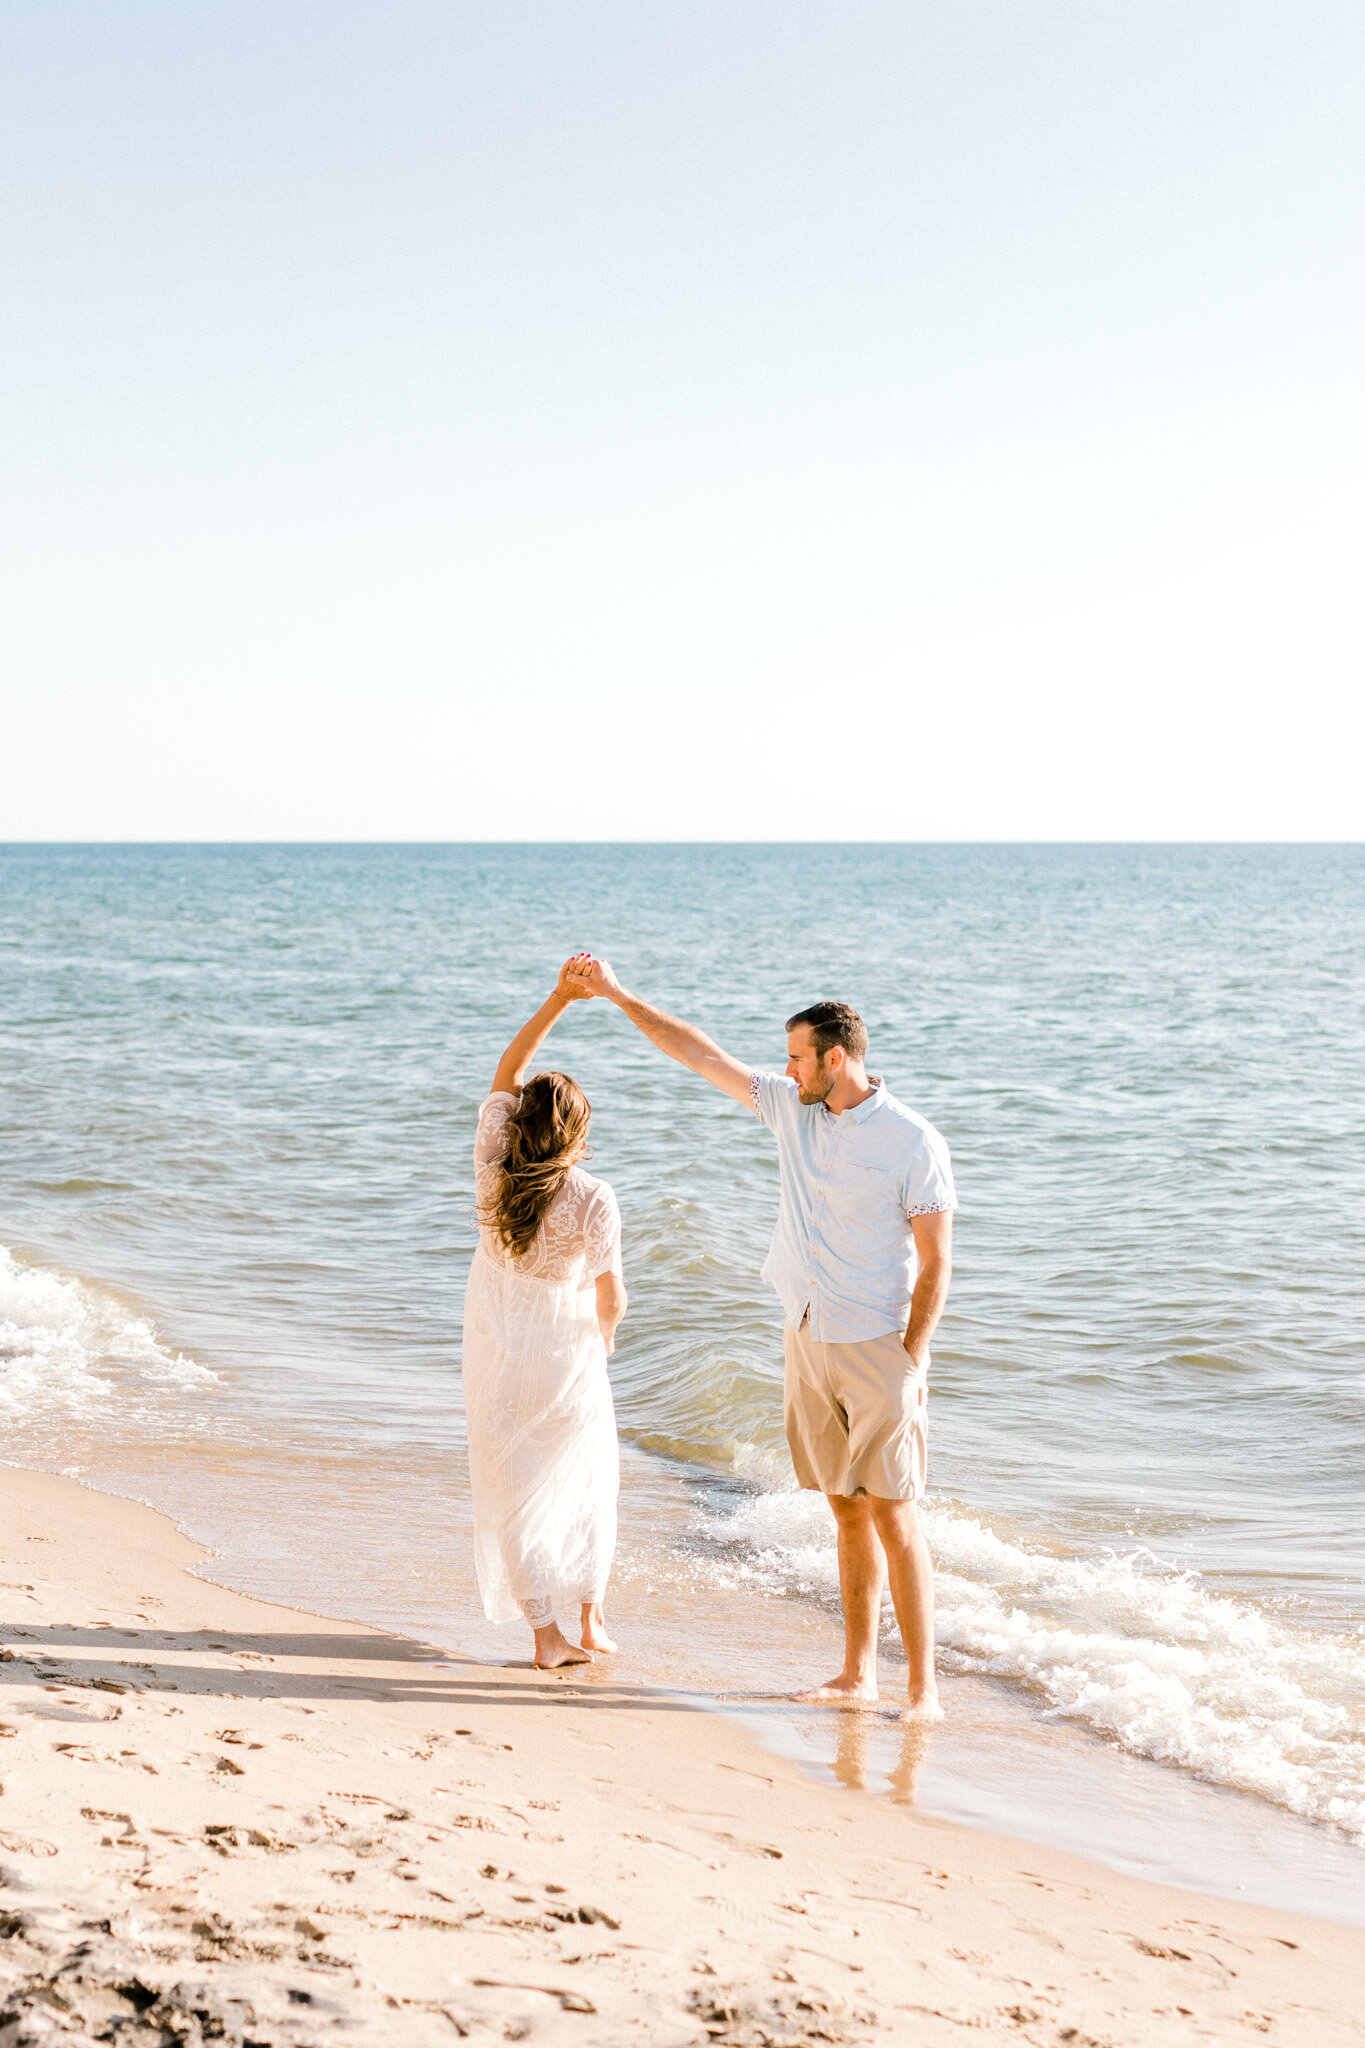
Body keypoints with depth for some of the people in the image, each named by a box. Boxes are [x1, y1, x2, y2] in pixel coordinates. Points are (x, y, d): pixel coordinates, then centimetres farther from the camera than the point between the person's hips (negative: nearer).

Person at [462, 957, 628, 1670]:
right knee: (588, 1477, 20)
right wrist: (605, 1333, 11)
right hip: (565, 1352, -2)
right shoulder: (594, 1199, -21)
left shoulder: (493, 1168, -13)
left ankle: (546, 1632, 9)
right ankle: (590, 1616, 21)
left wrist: (559, 1000, -4)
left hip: (496, 1355, 2)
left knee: (513, 1488, 9)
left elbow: (505, 1073, -1)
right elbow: (612, 1296, -12)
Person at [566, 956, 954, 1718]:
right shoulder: (791, 1107, 5)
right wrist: (619, 995, 13)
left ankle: (924, 1686, -1)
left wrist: (910, 1364, -16)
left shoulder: (914, 1142, -12)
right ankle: (858, 1675, 15)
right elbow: (702, 1054, 12)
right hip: (808, 1341, 6)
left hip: (878, 1349, -6)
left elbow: (936, 1263, -11)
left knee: (894, 1517, -6)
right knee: (849, 1513, 10)